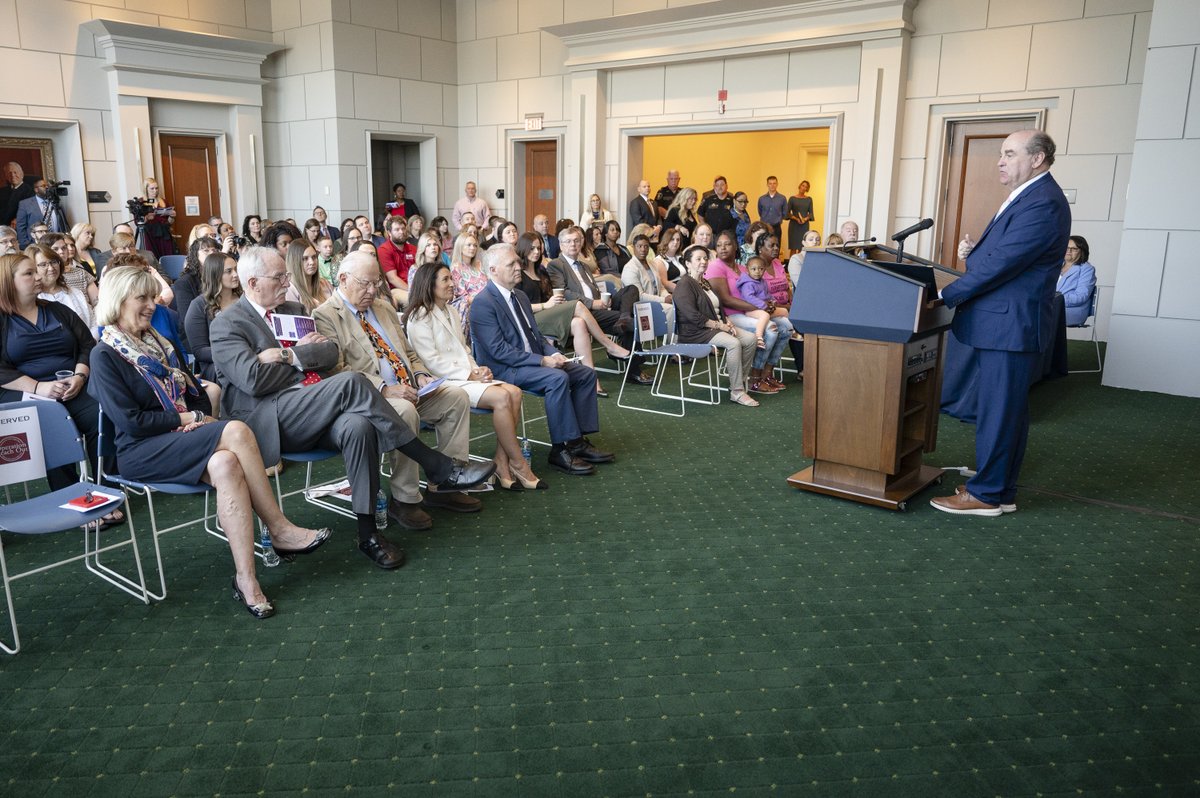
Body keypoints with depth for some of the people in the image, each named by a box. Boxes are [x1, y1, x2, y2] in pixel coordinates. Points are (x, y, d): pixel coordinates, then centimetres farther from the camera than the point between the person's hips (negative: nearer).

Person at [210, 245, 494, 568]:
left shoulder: (292, 310, 22)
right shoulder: (227, 324, 2)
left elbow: (331, 352, 10)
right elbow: (253, 379, -13)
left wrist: (289, 356, -6)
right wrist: (304, 353, 1)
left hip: (312, 413, 6)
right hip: (267, 420, -5)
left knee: (358, 427, -31)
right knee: (351, 381, -29)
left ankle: (367, 532, -26)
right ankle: (437, 467, -25)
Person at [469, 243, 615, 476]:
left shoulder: (520, 296, 15)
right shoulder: (483, 302, -14)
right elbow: (498, 350, -21)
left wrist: (553, 354, -3)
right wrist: (542, 361, -23)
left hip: (533, 359, 9)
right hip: (503, 368, -9)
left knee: (586, 374, -3)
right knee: (557, 378, -31)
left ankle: (579, 441, -3)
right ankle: (560, 450, -23)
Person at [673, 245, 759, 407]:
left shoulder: (705, 283, 21)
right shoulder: (684, 284, -9)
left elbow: (718, 308, 25)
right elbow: (692, 316, -20)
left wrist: (727, 322, 3)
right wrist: (718, 325, -18)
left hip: (716, 326, 9)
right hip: (695, 332, -9)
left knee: (750, 338, -9)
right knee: (733, 343, -30)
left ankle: (739, 380, -2)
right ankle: (737, 392, -25)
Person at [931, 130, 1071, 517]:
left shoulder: (1043, 203, -18)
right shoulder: (1028, 197, 15)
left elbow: (1001, 264, -22)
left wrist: (946, 295, -16)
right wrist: (974, 249, -1)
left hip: (1011, 326, -10)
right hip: (1006, 324, 10)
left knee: (997, 413, -2)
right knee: (1008, 411, 15)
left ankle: (986, 495, 7)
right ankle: (1001, 489, 25)